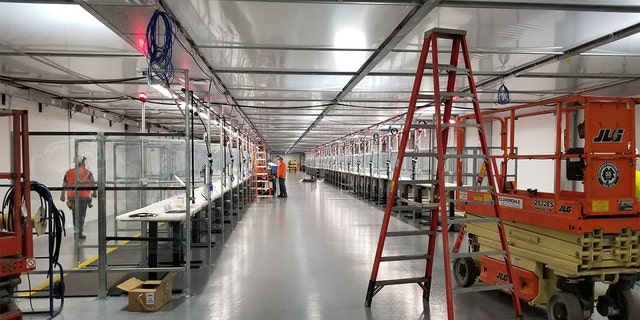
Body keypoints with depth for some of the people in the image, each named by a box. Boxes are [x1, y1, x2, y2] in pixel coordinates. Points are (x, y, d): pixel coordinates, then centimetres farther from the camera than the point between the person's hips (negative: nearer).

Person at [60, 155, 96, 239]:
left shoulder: (68, 172, 8)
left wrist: (62, 195, 13)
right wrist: (94, 193, 16)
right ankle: (79, 233, 3)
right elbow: (93, 184, 1)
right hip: (83, 197, -4)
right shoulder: (87, 172, -3)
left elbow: (64, 185, 8)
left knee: (75, 214, 18)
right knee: (81, 215, 3)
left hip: (71, 197, 4)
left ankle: (77, 230, 26)